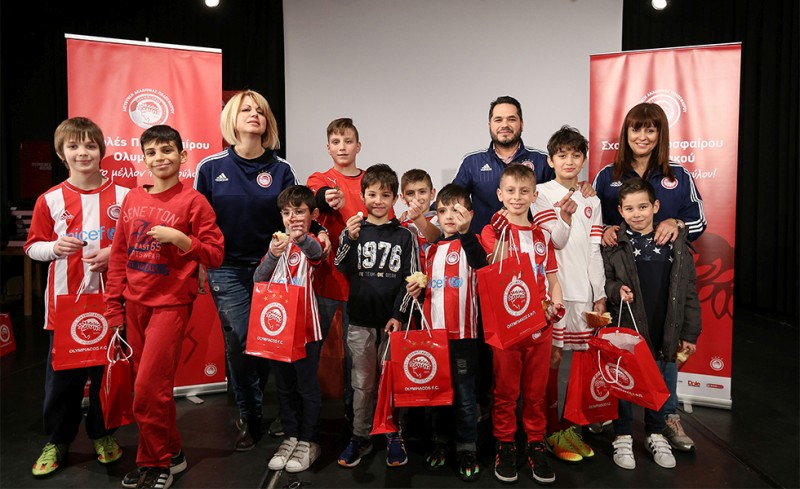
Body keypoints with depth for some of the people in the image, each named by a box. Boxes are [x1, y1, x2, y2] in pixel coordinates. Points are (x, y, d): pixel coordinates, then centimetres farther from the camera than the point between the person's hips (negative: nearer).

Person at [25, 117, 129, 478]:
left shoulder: (122, 195, 0)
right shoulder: (49, 200, 2)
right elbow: (32, 247, 7)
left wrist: (115, 252, -12)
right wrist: (55, 247, -13)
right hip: (65, 300, 1)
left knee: (108, 368, 9)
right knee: (61, 373, 8)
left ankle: (102, 433, 29)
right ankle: (57, 441, 26)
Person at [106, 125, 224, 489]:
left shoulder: (193, 201, -6)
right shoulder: (133, 199, 9)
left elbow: (214, 255, -7)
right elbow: (119, 255, 11)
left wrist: (178, 238, -20)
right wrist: (113, 306, 9)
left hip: (171, 304, -6)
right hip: (134, 304, 6)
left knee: (149, 388, -6)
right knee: (149, 386, 12)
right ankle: (170, 453, 29)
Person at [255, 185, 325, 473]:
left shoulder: (311, 243, -5)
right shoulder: (278, 242, 10)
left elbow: (316, 252, -32)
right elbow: (258, 279, -2)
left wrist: (301, 238, -55)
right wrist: (272, 255, -22)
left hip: (306, 328, -5)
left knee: (307, 386, 5)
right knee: (285, 387, 15)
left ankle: (309, 442, 19)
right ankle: (291, 437, 29)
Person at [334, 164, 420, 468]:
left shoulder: (404, 236, 1)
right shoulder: (352, 231, 4)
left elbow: (411, 279, 0)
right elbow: (342, 270, -4)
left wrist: (398, 315, -7)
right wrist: (350, 240, -18)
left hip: (392, 320, -1)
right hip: (360, 319, 1)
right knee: (362, 382, 10)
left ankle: (393, 436, 24)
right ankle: (360, 437, 23)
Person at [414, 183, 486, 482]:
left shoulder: (469, 244, -3)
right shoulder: (433, 249, 13)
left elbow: (480, 261, -27)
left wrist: (464, 228, -33)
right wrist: (418, 287, 4)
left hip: (462, 333, -5)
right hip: (434, 333, 5)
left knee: (464, 394, 4)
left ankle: (467, 449, 18)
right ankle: (441, 442, 30)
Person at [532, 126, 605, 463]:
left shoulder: (591, 201, 14)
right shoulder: (543, 194, -1)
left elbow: (593, 250, 13)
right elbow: (555, 242, -10)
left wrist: (600, 293, 10)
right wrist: (565, 217, -29)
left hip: (583, 289, 5)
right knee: (551, 358, -1)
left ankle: (570, 425, 20)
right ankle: (552, 431, 11)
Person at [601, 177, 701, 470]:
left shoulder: (676, 243, 1)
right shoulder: (614, 244, -5)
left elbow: (689, 291, 4)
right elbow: (602, 280, 3)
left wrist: (689, 333, 4)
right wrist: (616, 290, -19)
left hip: (665, 333, 2)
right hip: (625, 329, -2)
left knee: (663, 385, 15)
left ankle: (656, 434, 36)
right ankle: (623, 436, 27)